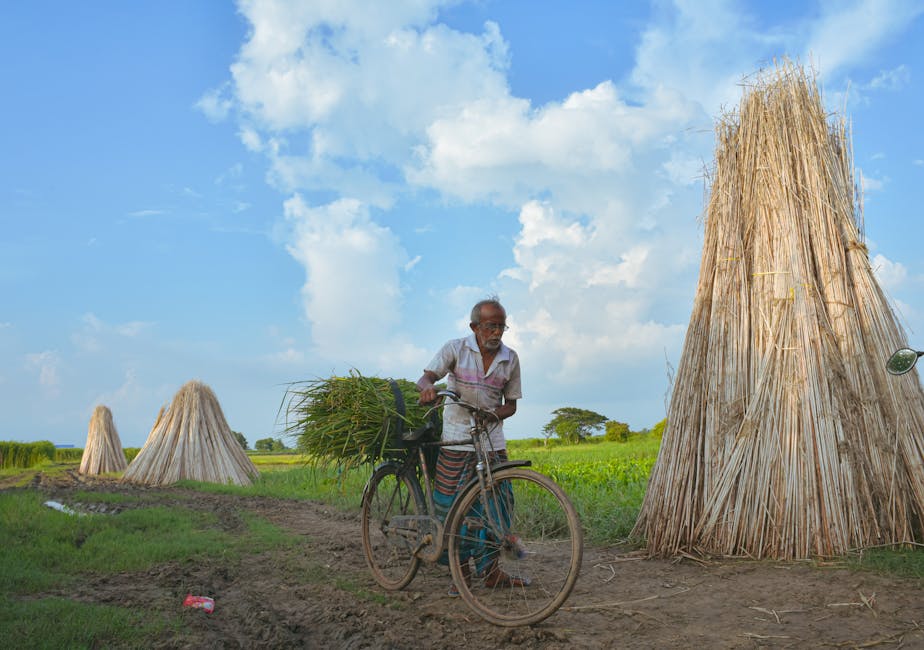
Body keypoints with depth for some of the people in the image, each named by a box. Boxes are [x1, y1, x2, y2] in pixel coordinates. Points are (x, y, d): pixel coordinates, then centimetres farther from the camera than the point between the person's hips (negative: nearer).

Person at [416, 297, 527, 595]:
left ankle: (490, 571, 15)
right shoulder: (456, 349, -3)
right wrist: (428, 386, -35)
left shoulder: (510, 359, 5)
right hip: (456, 439, -3)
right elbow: (426, 377, -11)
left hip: (492, 439, 3)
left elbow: (511, 404, 10)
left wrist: (495, 413, -13)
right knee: (452, 506, -4)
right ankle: (461, 572, 8)